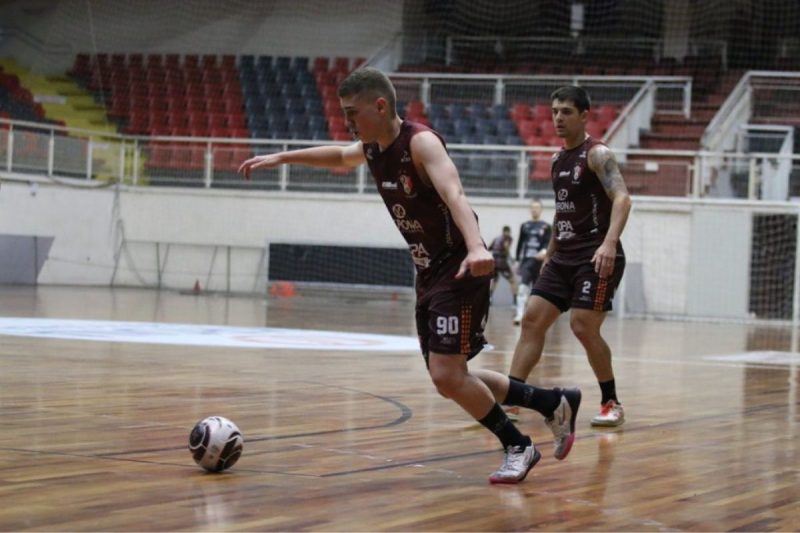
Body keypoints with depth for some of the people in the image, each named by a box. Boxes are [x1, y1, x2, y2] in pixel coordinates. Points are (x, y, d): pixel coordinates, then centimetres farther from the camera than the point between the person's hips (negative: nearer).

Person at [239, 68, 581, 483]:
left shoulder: (421, 142, -20)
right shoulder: (371, 149, 6)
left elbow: (453, 193, -38)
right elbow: (338, 156, 31)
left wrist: (476, 248, -54)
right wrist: (280, 158, 29)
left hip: (459, 270, -9)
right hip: (428, 273, 9)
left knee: (448, 376, -15)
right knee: (449, 379, 10)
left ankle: (518, 447, 5)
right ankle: (555, 404, 24)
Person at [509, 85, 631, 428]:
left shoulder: (597, 154, -10)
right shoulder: (558, 159, 15)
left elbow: (622, 198, -23)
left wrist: (609, 243, -37)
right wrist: (550, 253, 25)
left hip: (596, 257, -8)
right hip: (564, 256, 8)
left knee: (583, 326, -13)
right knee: (532, 320, -1)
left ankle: (611, 403, 4)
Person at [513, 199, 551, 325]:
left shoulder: (546, 227, 3)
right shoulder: (524, 226, 10)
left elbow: (549, 243, -6)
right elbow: (520, 244, 13)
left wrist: (544, 251, -28)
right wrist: (517, 261, 11)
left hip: (540, 262, 0)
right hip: (526, 261, 0)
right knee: (523, 286, -16)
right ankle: (519, 314, -22)